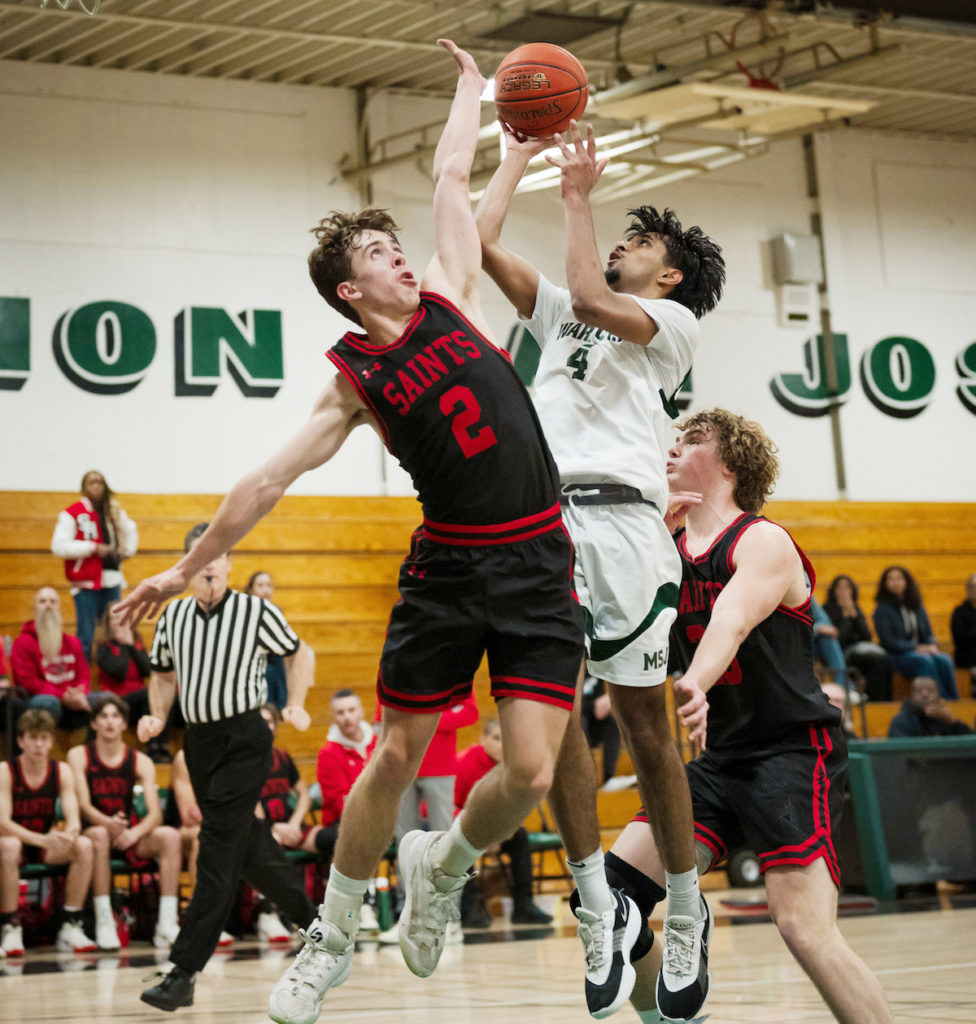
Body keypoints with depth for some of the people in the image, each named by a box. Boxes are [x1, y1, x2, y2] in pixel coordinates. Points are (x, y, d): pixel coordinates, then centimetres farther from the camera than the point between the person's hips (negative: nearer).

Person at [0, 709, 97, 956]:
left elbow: (73, 819, -11)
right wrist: (42, 839, -38)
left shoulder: (61, 771, -3)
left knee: (84, 845, -24)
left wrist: (69, 835, -37)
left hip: (47, 848, 4)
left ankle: (70, 926, -18)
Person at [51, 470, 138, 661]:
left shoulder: (115, 512, 11)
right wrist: (93, 547, -16)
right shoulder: (72, 513, -5)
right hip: (86, 583, -5)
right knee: (85, 638, -5)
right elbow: (59, 546, -13)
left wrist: (127, 550, 14)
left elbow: (130, 530, 30)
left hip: (111, 581, 5)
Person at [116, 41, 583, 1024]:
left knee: (530, 773, -9)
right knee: (396, 756, 3)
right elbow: (268, 479, 2)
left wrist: (470, 87, 29)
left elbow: (450, 174, 15)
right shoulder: (354, 381, -1)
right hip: (447, 566, -2)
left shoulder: (448, 295, 7)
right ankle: (333, 932, 24)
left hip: (537, 565, 2)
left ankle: (443, 865, 23)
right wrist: (190, 565, 3)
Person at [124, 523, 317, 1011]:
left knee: (217, 849, -13)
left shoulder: (256, 611, -5)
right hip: (198, 742, 6)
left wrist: (296, 705, -6)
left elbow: (299, 653, 8)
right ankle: (312, 919, 36)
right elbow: (163, 673, 21)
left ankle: (183, 973, -18)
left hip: (244, 740, -6)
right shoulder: (172, 616, 7)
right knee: (249, 848, 13)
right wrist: (157, 717, 4)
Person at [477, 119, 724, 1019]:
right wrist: (521, 154, 25)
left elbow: (592, 301, -8)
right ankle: (597, 906, -2)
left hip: (621, 517, -5)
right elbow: (482, 241, 22)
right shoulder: (562, 314, 28)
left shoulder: (674, 322, 12)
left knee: (643, 719, -3)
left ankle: (686, 914, 8)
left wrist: (577, 198, 2)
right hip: (540, 515, 5)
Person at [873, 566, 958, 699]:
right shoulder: (883, 609, 0)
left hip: (921, 651, 5)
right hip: (896, 656, -5)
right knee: (925, 661, -35)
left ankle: (953, 700, -32)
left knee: (944, 660, -27)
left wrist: (932, 646, -6)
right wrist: (916, 648, -14)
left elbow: (928, 633, 18)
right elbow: (888, 641, -7)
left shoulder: (917, 606, 16)